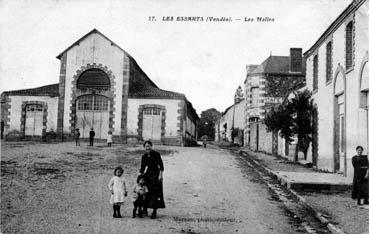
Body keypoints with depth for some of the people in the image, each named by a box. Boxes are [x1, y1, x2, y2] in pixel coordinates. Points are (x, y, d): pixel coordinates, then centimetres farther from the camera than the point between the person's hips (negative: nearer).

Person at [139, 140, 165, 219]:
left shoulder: (156, 154, -6)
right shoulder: (144, 156, 6)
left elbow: (161, 165, -7)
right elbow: (143, 167, 11)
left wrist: (160, 175, -13)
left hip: (156, 175, -4)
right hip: (148, 175, 4)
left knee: (156, 194, -2)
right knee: (147, 193, 2)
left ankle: (154, 211, 4)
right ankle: (145, 209, 12)